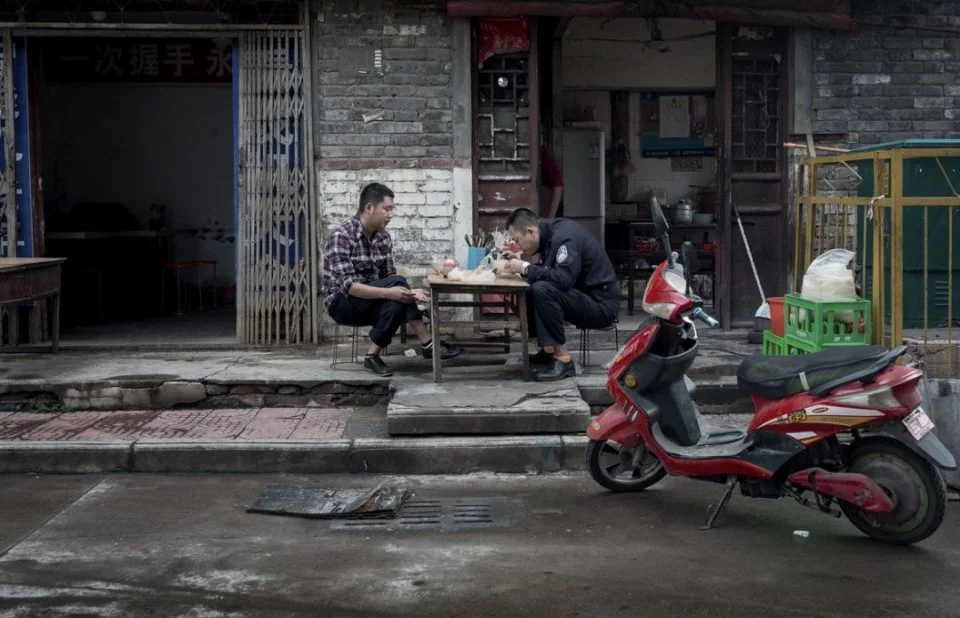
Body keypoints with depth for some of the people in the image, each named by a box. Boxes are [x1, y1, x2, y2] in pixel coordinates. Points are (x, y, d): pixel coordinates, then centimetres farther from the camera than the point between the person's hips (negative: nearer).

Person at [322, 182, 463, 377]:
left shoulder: (383, 238, 4)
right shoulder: (341, 236, -19)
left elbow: (389, 279, 4)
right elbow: (349, 286, -27)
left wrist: (409, 292, -17)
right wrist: (388, 292, -36)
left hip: (371, 304, 6)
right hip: (342, 303, -6)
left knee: (397, 305, -29)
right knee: (395, 281, -28)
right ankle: (428, 345, -20)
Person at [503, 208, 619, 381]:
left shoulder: (564, 237, -20)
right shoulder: (551, 233, 6)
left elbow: (563, 278, -32)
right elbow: (546, 272, 15)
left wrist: (525, 268, -22)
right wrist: (521, 263, -2)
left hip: (600, 304, -10)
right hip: (583, 297, 10)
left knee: (542, 290, -28)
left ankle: (562, 359, -21)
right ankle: (549, 349, 8)